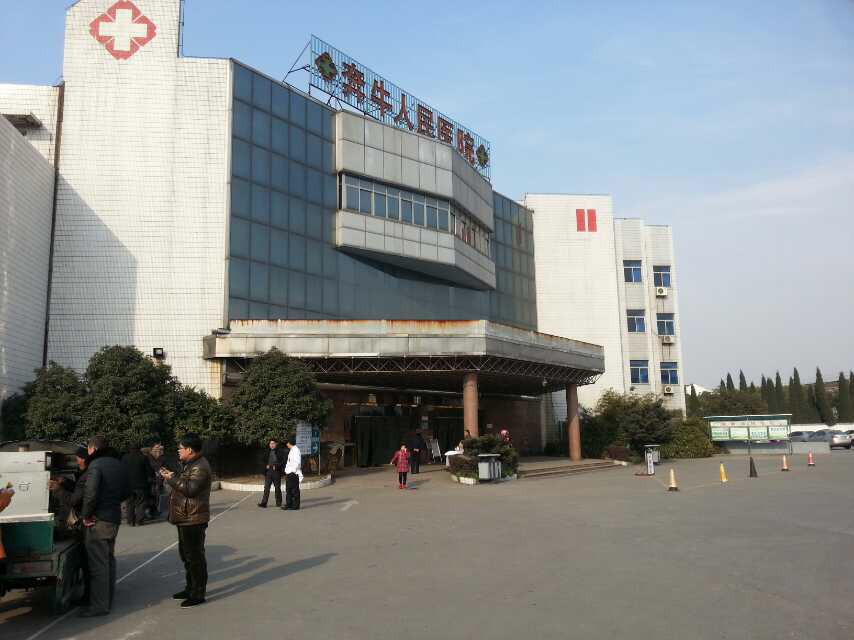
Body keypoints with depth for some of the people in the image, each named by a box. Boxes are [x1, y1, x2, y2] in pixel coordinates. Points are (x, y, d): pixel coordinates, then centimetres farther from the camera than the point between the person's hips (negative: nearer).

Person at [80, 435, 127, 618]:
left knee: (97, 563, -4)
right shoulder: (117, 464, 14)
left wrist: (86, 515, -13)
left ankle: (99, 605, 0)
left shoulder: (96, 465, -13)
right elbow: (124, 493, 18)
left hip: (98, 520, -9)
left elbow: (90, 493, -23)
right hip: (114, 518, 9)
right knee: (109, 560, 18)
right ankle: (107, 600, 27)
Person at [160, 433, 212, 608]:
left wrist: (172, 479, -18)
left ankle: (198, 594, 4)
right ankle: (190, 588, 32)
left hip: (193, 520, -11)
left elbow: (190, 489, -28)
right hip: (185, 519, 11)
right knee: (186, 554, 20)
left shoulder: (200, 467, -19)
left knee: (195, 557, -4)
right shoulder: (189, 464, 17)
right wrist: (171, 476, 8)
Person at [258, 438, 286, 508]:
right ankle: (264, 503, -9)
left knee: (277, 488, 7)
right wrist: (266, 466, 2)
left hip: (276, 472, -3)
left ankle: (278, 502, 19)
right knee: (266, 487, -6)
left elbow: (282, 462, -4)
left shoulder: (280, 452, -2)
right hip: (268, 471, 3)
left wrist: (276, 466, -15)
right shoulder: (268, 452, 12)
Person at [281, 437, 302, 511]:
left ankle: (295, 506, 0)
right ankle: (289, 505, 21)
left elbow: (297, 463, -21)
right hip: (289, 474, 10)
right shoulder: (291, 450, 17)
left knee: (294, 490, -5)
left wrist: (293, 471, -17)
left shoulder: (295, 450, -14)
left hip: (293, 474, -10)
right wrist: (287, 472, 16)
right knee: (288, 490, 14)